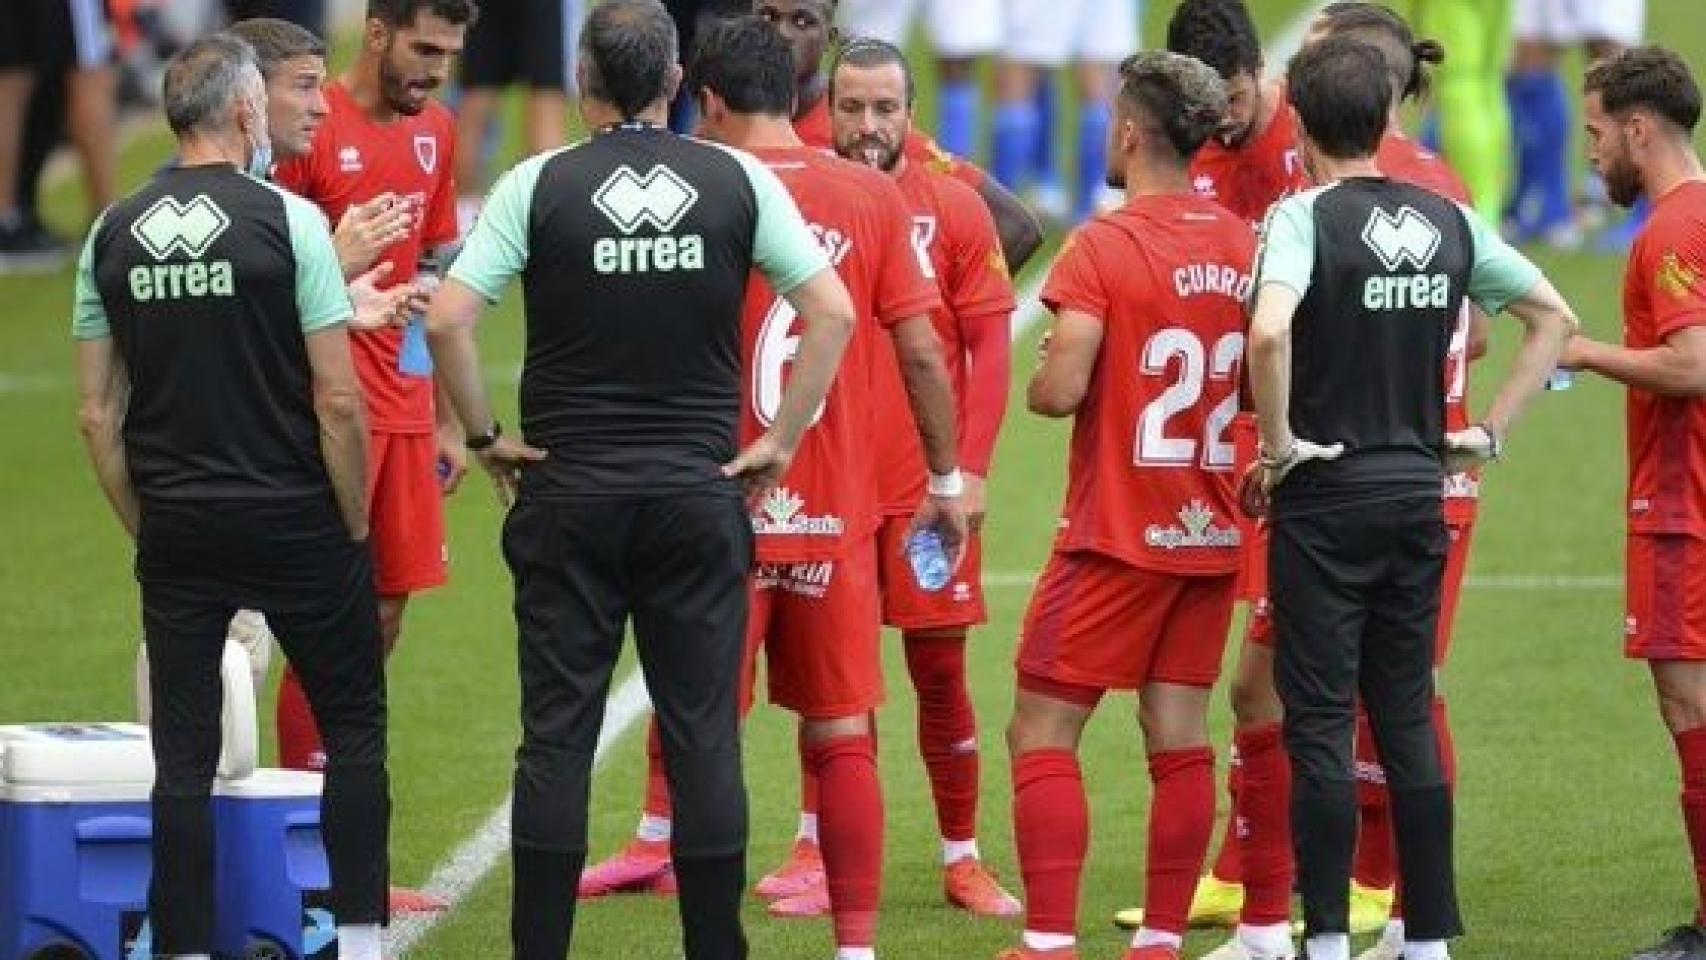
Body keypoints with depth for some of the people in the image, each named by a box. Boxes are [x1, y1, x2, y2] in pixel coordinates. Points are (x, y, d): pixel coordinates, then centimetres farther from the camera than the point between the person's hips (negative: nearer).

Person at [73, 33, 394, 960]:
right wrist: (355, 525, 0)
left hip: (177, 534, 3)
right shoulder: (287, 221, -9)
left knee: (183, 759, 6)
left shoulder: (112, 235, 3)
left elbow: (98, 415, 5)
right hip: (293, 521, -3)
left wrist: (143, 527, 14)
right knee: (354, 730, 10)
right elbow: (337, 399, -11)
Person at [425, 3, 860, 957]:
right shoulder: (738, 180, -1)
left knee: (558, 735, 3)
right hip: (699, 496, 1)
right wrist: (782, 440, 3)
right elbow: (833, 313, -4)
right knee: (704, 735, 4)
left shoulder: (539, 184, -5)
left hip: (568, 495, -1)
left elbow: (449, 318, -12)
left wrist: (484, 434, 1)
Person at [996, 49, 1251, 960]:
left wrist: (1039, 380, 2)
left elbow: (1059, 389, -19)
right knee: (1180, 738, 9)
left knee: (1042, 735, 0)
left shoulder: (1103, 246, -14)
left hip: (1117, 535, -6)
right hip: (1209, 535, 6)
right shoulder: (1245, 246, 4)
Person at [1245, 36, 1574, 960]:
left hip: (1326, 500, -5)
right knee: (1408, 719, 11)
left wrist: (1279, 442, -16)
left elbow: (1269, 331, -29)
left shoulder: (1305, 216, -11)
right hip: (1419, 493, 5)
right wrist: (1489, 433, 13)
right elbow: (1554, 317, 13)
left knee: (1320, 725, 0)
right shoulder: (1448, 220, 6)